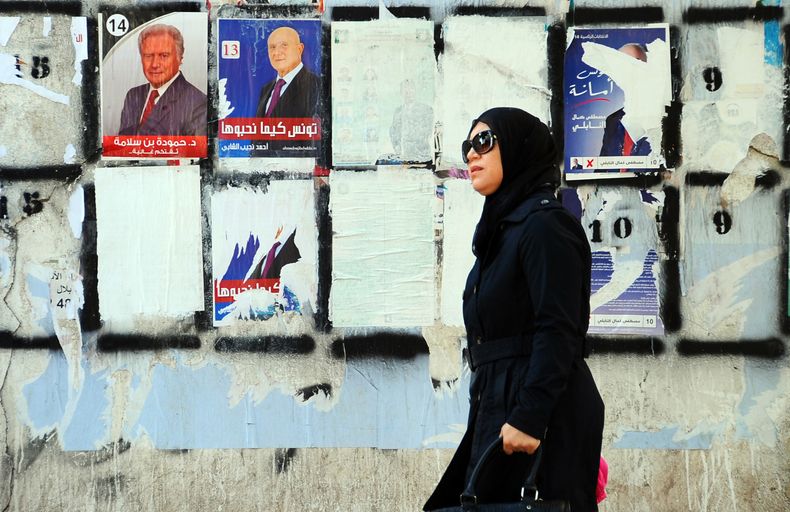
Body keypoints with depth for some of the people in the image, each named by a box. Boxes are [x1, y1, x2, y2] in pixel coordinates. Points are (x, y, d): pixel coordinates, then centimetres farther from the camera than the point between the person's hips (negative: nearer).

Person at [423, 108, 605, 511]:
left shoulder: (545, 225, -10)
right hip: (500, 405, 9)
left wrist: (528, 417, -26)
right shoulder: (502, 228, 20)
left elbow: (558, 333, -19)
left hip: (544, 416, -9)